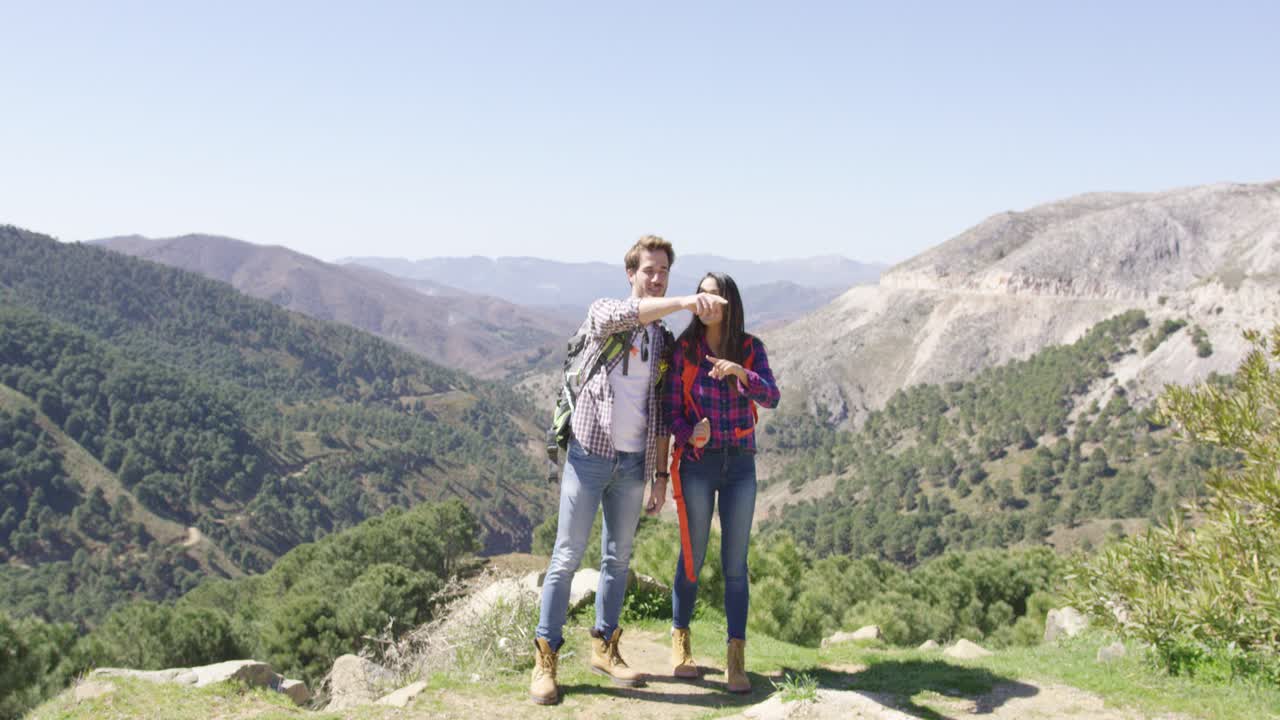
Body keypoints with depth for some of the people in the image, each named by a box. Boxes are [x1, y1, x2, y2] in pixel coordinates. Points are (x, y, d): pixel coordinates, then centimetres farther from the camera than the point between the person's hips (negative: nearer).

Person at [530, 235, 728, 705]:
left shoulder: (665, 341, 13)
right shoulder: (602, 312, 0)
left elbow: (661, 414, 14)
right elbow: (625, 316, -26)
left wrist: (661, 472, 9)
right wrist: (684, 302, -38)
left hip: (634, 461, 5)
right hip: (590, 452, -4)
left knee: (618, 558, 11)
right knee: (568, 557, -4)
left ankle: (604, 647, 23)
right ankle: (545, 658, 2)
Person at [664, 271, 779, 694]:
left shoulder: (750, 348, -1)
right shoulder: (683, 349, -4)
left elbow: (771, 398, -12)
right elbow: (673, 410, -2)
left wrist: (739, 372, -29)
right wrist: (690, 435, -23)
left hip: (740, 464, 1)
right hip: (697, 463, -1)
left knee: (735, 565, 2)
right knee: (692, 558, 6)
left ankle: (736, 659, 6)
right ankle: (680, 643, 25)